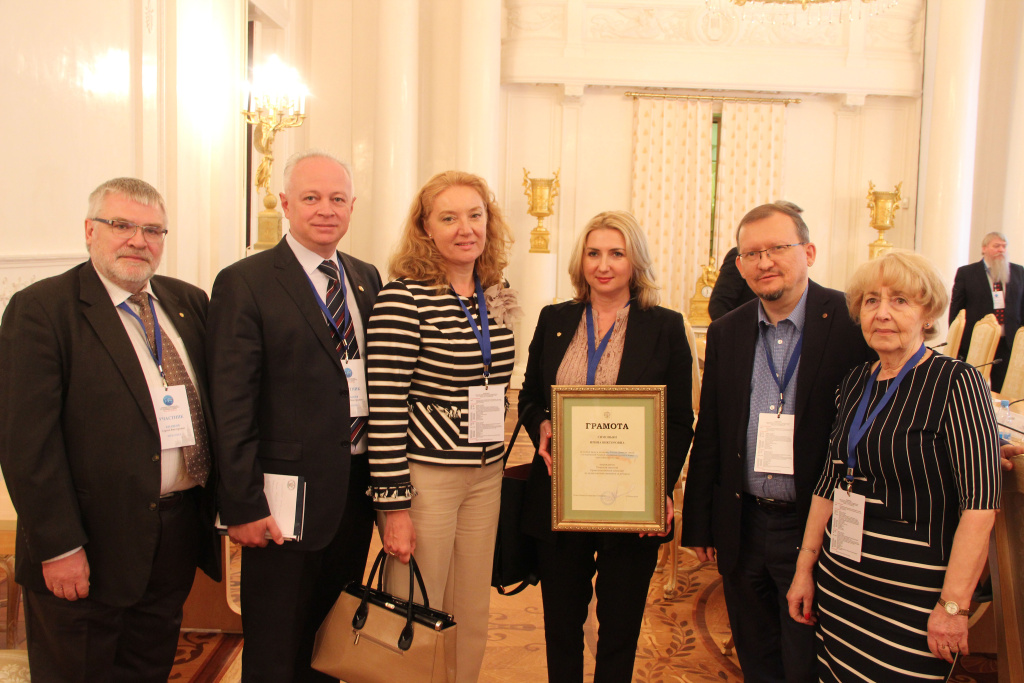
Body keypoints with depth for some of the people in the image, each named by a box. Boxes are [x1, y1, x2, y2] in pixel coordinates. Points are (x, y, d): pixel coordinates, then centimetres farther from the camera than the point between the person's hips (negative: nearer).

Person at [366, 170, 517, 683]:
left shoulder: (495, 299, 7)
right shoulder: (403, 297, -14)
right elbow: (385, 407, -15)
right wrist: (394, 505, -16)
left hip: (486, 477, 6)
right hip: (424, 476, -6)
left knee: (473, 620, 17)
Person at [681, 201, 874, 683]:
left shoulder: (853, 323, -10)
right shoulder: (725, 333, 5)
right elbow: (708, 435, 9)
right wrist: (699, 525, 10)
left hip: (816, 530, -4)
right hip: (742, 529, 4)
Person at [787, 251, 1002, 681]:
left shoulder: (956, 383, -12)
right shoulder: (854, 383, 7)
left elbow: (980, 503, -17)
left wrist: (953, 606, -19)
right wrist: (804, 568, 10)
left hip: (913, 590, -5)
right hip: (840, 578, 6)